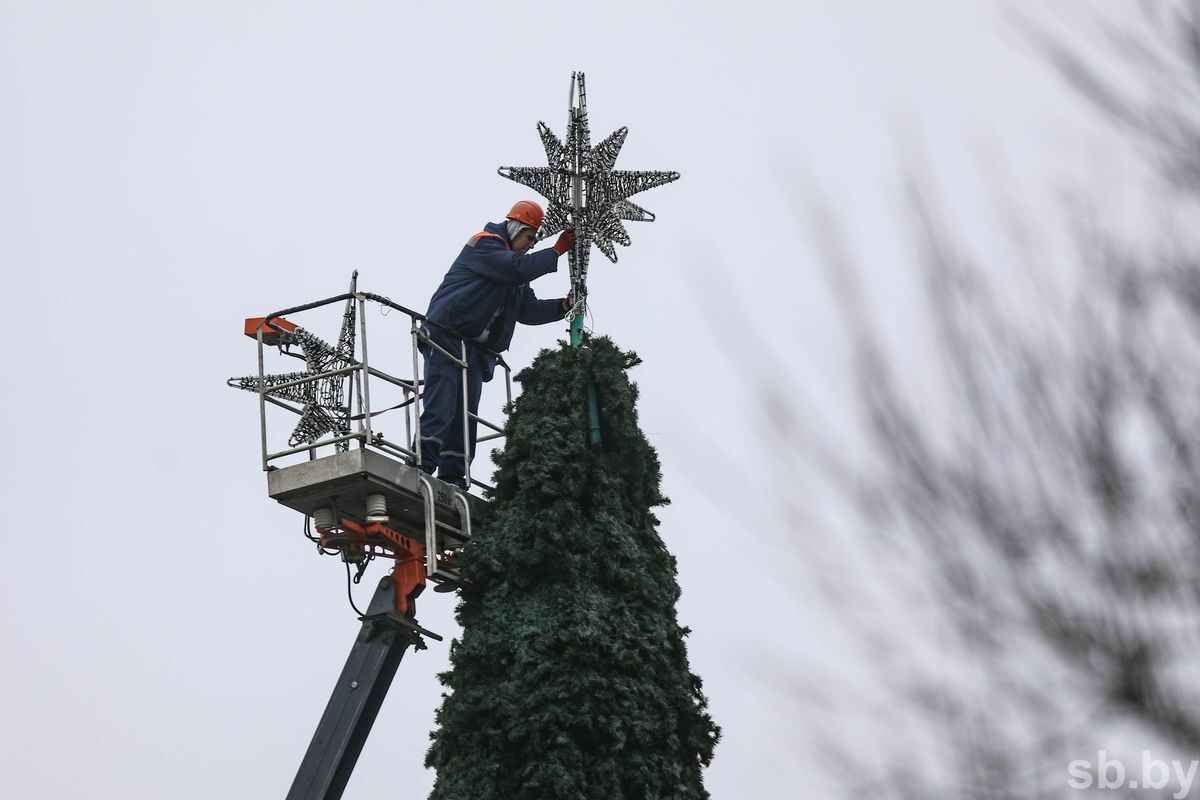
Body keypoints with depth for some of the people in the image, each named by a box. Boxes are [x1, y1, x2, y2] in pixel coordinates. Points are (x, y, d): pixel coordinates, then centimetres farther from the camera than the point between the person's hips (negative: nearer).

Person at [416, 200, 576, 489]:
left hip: (476, 351, 9)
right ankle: (421, 468, -21)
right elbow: (518, 268, -19)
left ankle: (453, 478, 3)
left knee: (466, 415, 3)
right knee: (440, 408, -17)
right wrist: (557, 251, -12)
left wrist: (563, 306, 8)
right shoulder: (485, 243, -4)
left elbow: (528, 310, 22)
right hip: (447, 339, -9)